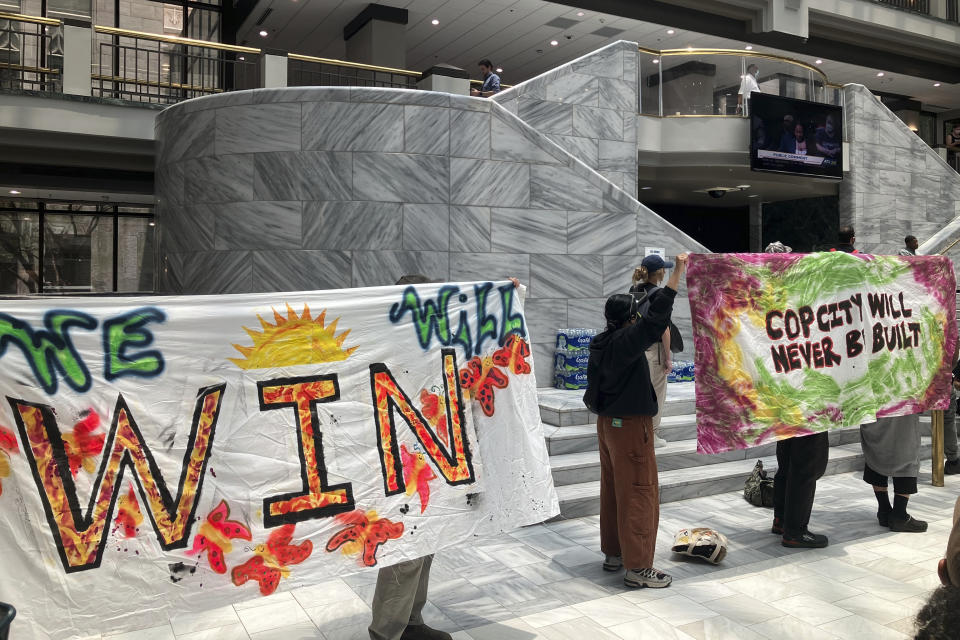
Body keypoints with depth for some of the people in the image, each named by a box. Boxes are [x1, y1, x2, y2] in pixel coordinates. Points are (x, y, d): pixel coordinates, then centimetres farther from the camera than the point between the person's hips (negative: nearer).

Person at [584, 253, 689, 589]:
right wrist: (678, 272, -20)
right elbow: (656, 315, -24)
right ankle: (638, 567, 4)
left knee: (613, 490, 17)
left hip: (607, 424, 9)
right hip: (630, 427, -9)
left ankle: (613, 553, 29)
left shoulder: (601, 344, 4)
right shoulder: (625, 343, -21)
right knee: (639, 494, -2)